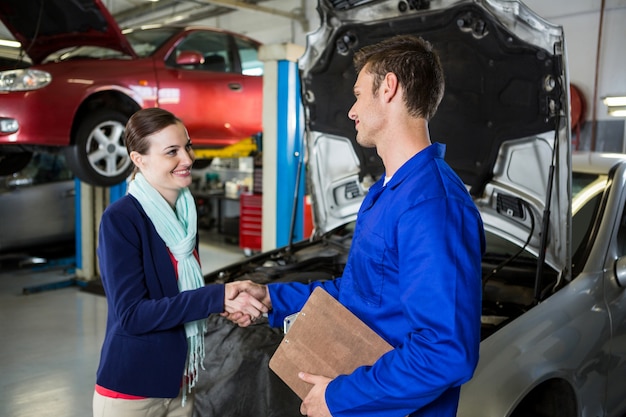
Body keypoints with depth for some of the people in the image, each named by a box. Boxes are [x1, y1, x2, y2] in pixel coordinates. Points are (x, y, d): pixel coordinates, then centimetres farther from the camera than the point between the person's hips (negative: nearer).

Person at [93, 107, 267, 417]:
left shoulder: (185, 212, 3)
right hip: (130, 390, -6)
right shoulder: (120, 220, -19)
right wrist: (216, 298, -26)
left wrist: (225, 302, -9)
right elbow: (131, 314, -22)